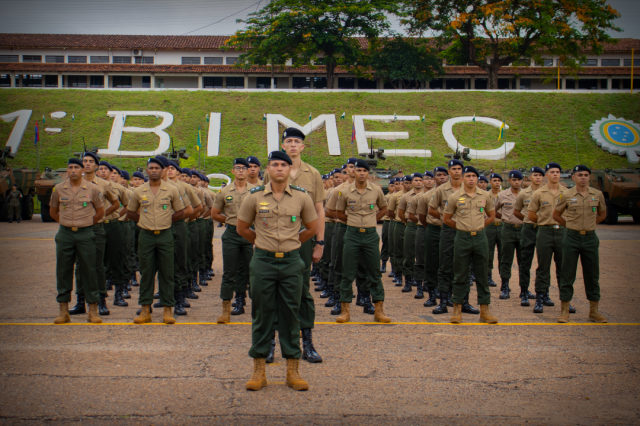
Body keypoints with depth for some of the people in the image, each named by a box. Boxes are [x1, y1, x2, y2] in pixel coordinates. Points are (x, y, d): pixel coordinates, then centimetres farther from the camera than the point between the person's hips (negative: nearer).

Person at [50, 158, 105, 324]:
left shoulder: (92, 189, 0)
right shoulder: (58, 189, 4)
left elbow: (100, 211, 10)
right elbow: (53, 211, 17)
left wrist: (87, 223, 7)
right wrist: (66, 223, 11)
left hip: (85, 234, -2)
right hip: (65, 234, 2)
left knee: (89, 271, 0)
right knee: (63, 271, 4)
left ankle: (93, 310, 7)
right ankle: (63, 310, 12)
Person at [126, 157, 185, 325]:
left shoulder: (171, 190, 1)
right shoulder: (139, 191, 5)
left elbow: (180, 213, 7)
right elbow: (130, 212, 15)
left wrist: (166, 221, 1)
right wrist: (144, 221, 5)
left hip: (165, 235, -1)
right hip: (146, 235, 1)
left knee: (166, 273, 1)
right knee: (146, 273, 4)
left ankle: (167, 309, 7)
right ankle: (145, 309, 10)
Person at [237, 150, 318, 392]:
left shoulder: (301, 197, 2)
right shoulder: (255, 196, 0)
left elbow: (312, 228, 13)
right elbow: (242, 228, 11)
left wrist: (291, 243, 11)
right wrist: (262, 243, 12)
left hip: (292, 262, 1)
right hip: (263, 262, 0)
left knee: (291, 315, 5)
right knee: (261, 315, 4)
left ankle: (293, 371, 13)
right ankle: (259, 370, 12)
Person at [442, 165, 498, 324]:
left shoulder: (485, 196, 5)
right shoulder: (454, 197, -2)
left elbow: (491, 216, 17)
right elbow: (446, 219, 6)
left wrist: (479, 226, 7)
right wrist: (462, 227, 5)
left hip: (480, 238, 2)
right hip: (463, 238, -2)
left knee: (482, 274, 5)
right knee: (460, 275, 2)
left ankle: (484, 310, 11)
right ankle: (457, 308, 10)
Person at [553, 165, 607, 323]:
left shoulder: (597, 195, 3)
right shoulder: (567, 195, -3)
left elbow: (602, 214, 19)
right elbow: (556, 215, 9)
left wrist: (589, 224, 10)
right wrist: (570, 225, 7)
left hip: (590, 237, 2)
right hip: (572, 237, -2)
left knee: (592, 275, 7)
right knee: (567, 274, 1)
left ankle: (594, 310, 16)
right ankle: (564, 310, 8)